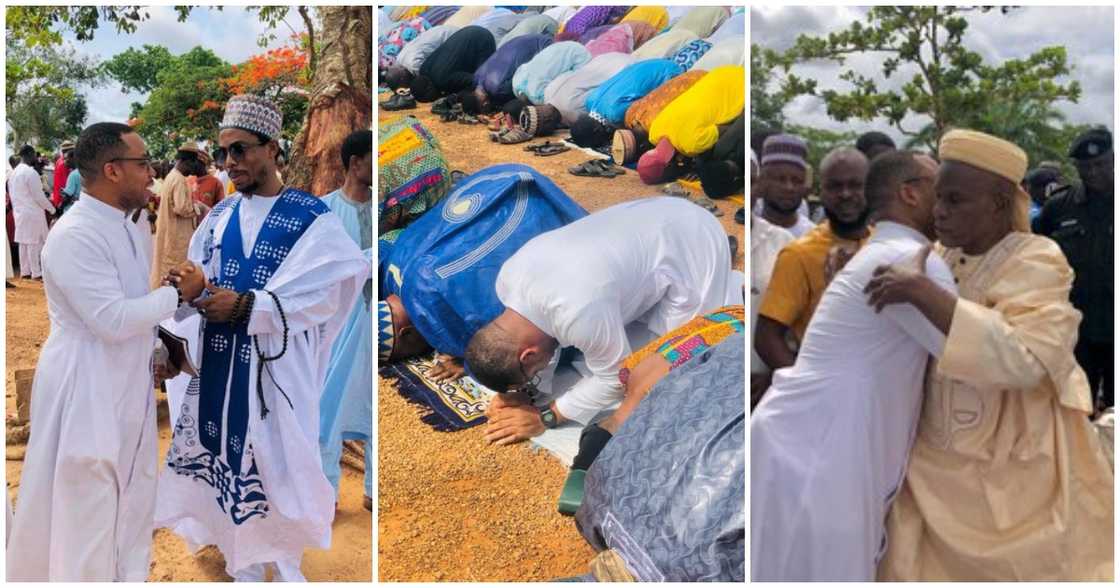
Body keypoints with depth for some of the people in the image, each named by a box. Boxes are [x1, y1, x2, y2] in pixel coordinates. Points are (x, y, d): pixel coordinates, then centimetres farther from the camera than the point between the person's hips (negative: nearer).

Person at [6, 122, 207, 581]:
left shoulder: (126, 228, 8)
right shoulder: (74, 235, -20)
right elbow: (112, 319, -25)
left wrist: (154, 353, 7)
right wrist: (178, 293, -16)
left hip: (128, 386, 9)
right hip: (86, 390, -9)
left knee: (131, 501, 18)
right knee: (84, 510, 3)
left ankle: (126, 576, 32)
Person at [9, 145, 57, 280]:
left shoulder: (14, 172, 10)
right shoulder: (31, 172, -17)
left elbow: (11, 193, 15)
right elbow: (38, 195, -16)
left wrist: (16, 208, 22)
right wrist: (51, 208, -5)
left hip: (19, 212, 9)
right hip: (33, 213, -9)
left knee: (23, 242, 11)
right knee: (35, 243, -3)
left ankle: (25, 271, 15)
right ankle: (36, 273, 0)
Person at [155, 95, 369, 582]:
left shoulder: (311, 218, -7)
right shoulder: (219, 216, 9)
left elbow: (316, 295, -17)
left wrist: (244, 306, -22)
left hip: (276, 372, -5)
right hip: (218, 367, 5)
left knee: (276, 464, 1)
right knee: (227, 462, 11)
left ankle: (284, 563, 22)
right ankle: (242, 567, 29)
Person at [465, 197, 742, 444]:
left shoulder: (579, 313, -40)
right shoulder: (508, 279, -15)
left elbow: (615, 377, -24)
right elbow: (540, 332, 3)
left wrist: (545, 417, -20)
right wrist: (524, 391, -9)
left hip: (691, 245, -7)